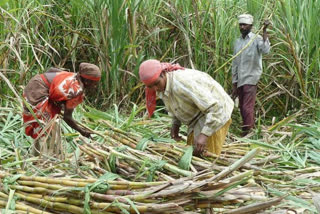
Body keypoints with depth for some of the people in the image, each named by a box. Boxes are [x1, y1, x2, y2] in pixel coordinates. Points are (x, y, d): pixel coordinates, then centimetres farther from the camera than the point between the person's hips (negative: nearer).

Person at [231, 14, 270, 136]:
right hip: (240, 81, 7)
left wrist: (264, 30, -26)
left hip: (251, 80, -7)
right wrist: (234, 86, 14)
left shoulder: (256, 39, -5)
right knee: (242, 109, 9)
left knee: (247, 109, -12)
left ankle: (248, 133, -9)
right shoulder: (237, 42, 14)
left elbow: (266, 50, -28)